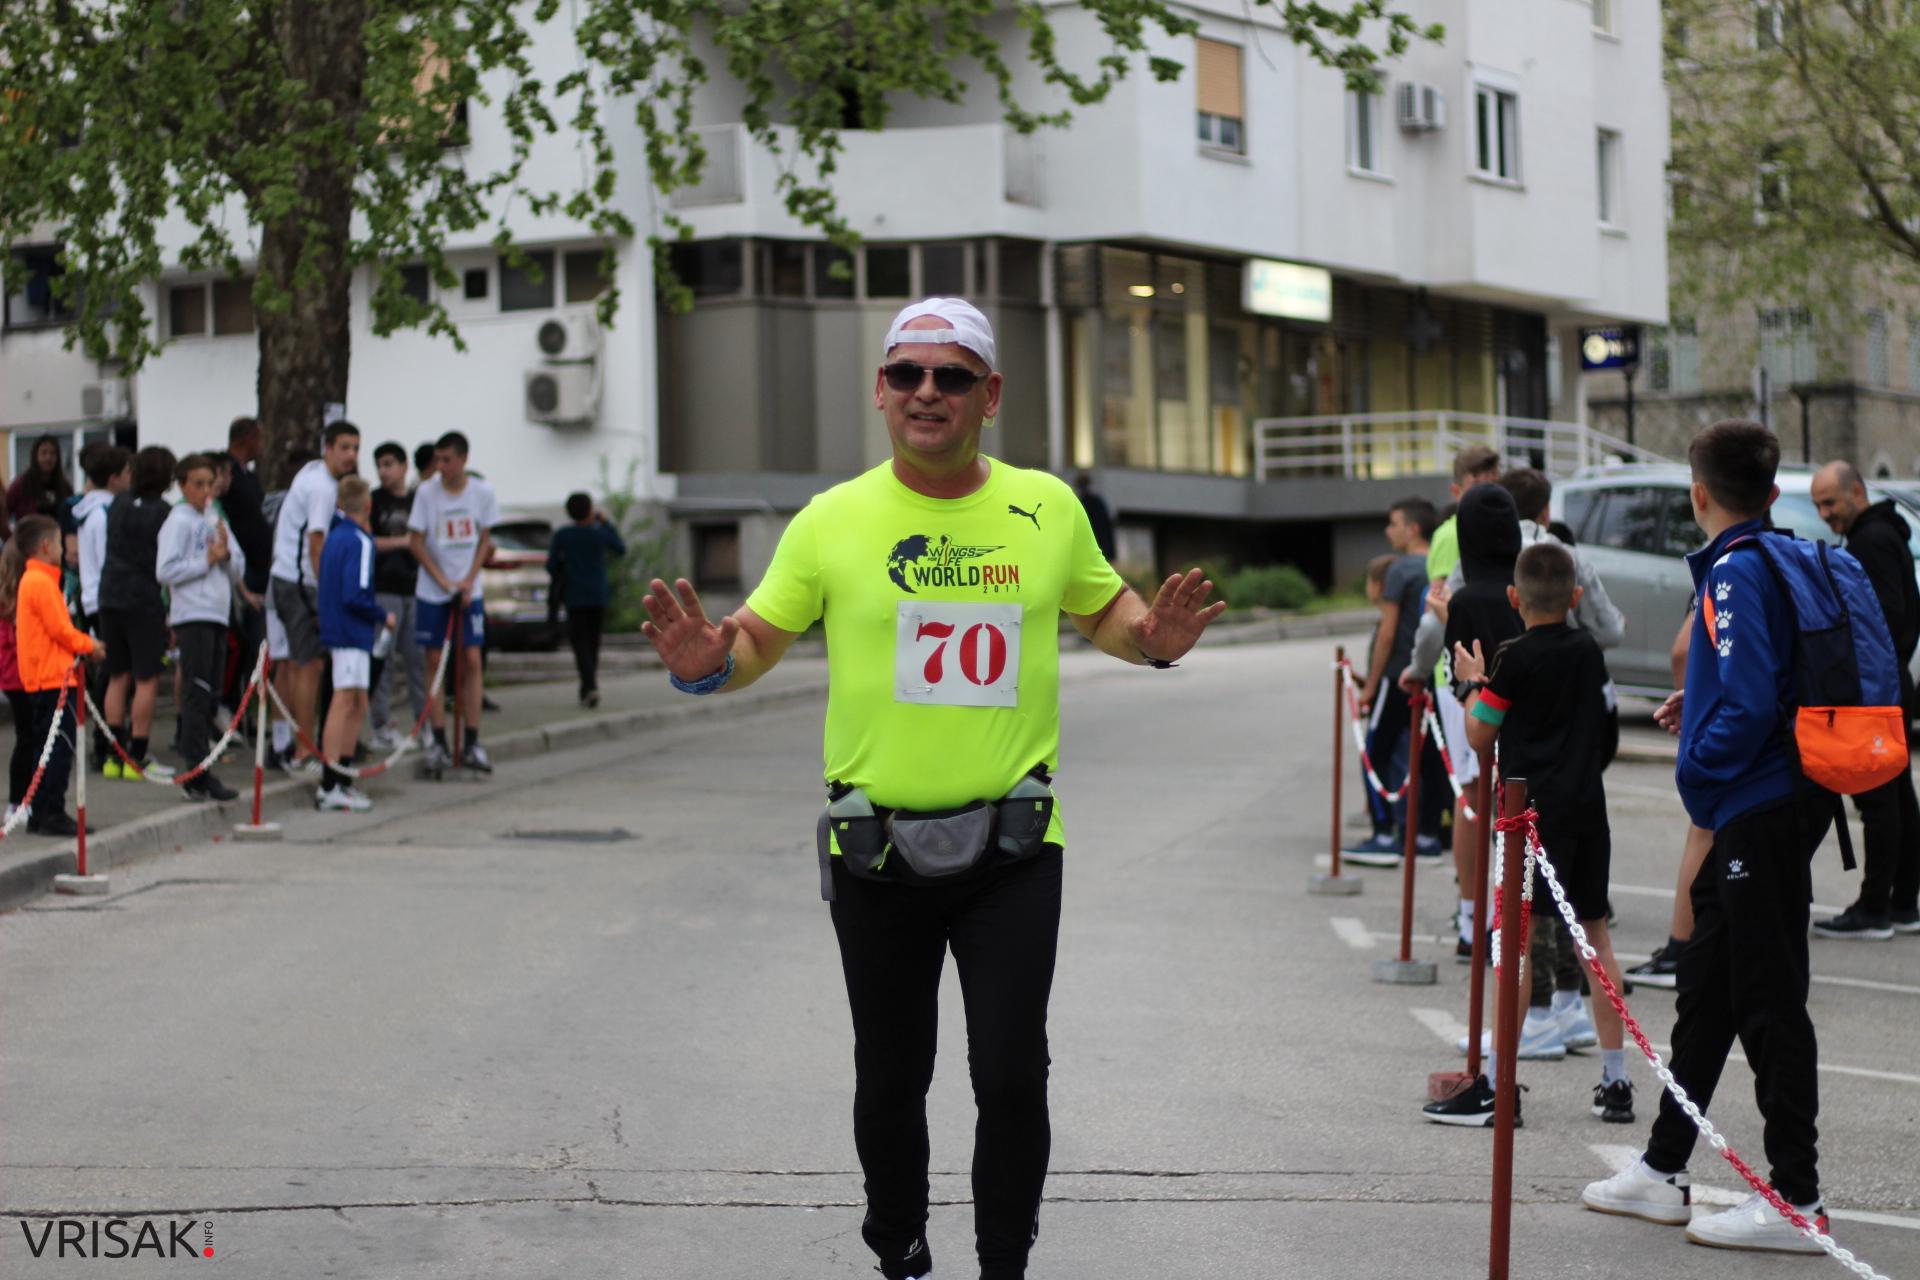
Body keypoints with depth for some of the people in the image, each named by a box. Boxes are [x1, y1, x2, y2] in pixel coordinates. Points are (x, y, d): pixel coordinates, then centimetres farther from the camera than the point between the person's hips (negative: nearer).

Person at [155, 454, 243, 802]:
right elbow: (165, 570, -13)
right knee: (197, 694, -10)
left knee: (210, 696, 9)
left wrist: (225, 555, -4)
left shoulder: (215, 520, 17)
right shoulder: (178, 522, -4)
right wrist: (207, 560, -10)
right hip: (192, 616, -7)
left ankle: (201, 770, 15)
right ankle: (197, 775, -11)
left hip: (218, 616, 7)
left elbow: (239, 570, 16)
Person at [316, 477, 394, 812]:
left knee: (357, 705, 14)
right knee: (345, 701, -11)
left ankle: (343, 781, 17)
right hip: (352, 632, -10)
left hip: (337, 629, 10)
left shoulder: (335, 535, 14)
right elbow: (355, 595, -20)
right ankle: (329, 787, -15)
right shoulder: (359, 541, -14)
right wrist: (384, 617, -8)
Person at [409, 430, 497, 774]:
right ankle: (439, 742, 5)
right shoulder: (426, 492, -9)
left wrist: (469, 581, -7)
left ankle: (471, 743, 2)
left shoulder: (482, 492, -5)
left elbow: (484, 539, 4)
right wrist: (445, 582, -11)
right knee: (435, 661, 1)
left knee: (471, 661, -3)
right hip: (432, 591, -1)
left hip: (469, 590, 1)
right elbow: (417, 542, -5)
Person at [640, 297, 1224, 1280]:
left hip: (1012, 850, 0)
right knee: (889, 1083, 13)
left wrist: (1153, 639, -5)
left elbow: (1102, 607, 17)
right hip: (875, 853, 0)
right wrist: (709, 663, -17)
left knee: (1012, 1078, -7)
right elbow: (759, 637, 5)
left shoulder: (1048, 508, 2)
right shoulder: (834, 519, -1)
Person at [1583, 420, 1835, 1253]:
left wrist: (1700, 767, -11)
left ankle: (1796, 1201, 3)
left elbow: (1752, 702, -25)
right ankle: (1663, 1172, 27)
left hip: (1761, 814, -10)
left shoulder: (1737, 571, -17)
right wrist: (1704, 703, 14)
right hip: (1757, 809, 10)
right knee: (1706, 990, 17)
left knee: (1768, 1003, -3)